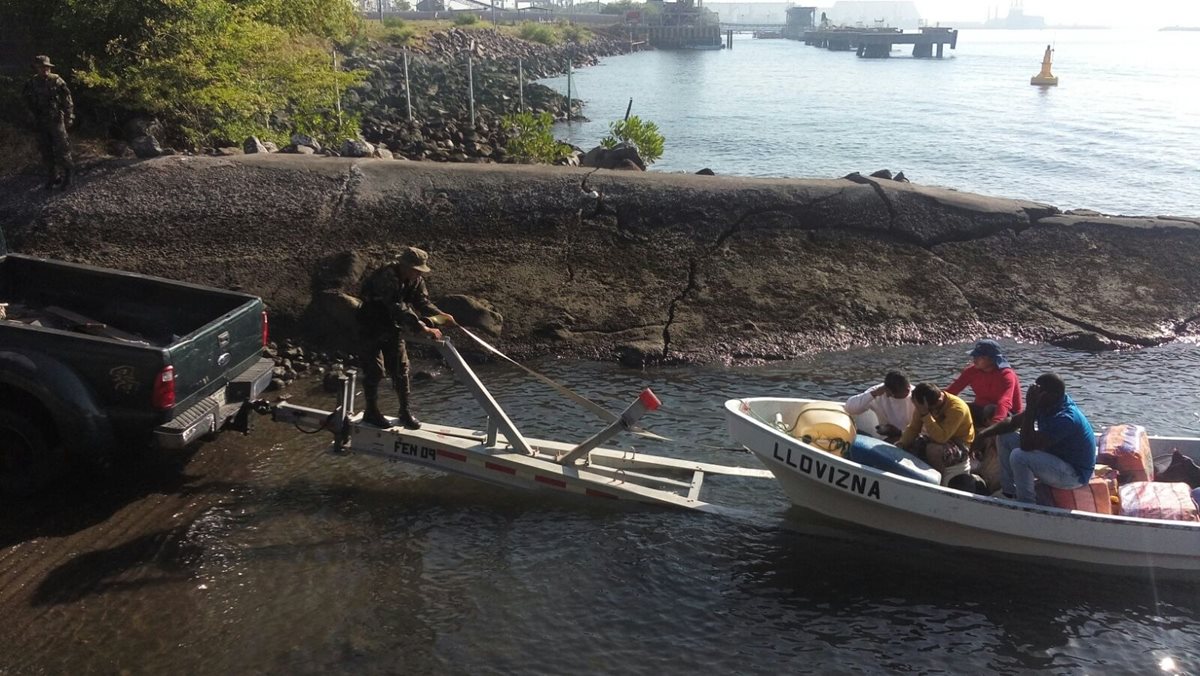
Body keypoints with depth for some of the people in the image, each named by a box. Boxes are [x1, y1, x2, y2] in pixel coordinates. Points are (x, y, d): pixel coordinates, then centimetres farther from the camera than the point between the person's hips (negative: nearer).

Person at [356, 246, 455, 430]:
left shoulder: (415, 280, -5)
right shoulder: (386, 277, -31)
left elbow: (423, 301, -7)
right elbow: (399, 308, -41)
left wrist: (440, 316, -26)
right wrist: (421, 328, -48)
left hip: (392, 328, 7)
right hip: (372, 328, -7)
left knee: (401, 369, 7)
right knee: (375, 370, -3)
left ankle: (405, 412, 16)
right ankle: (371, 413, 14)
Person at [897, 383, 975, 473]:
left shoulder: (956, 408, -29)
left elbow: (941, 438, -38)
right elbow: (913, 428, -1)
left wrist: (925, 414, -41)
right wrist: (902, 443, -19)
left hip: (959, 444, -6)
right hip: (934, 439, 6)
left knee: (933, 449, -36)